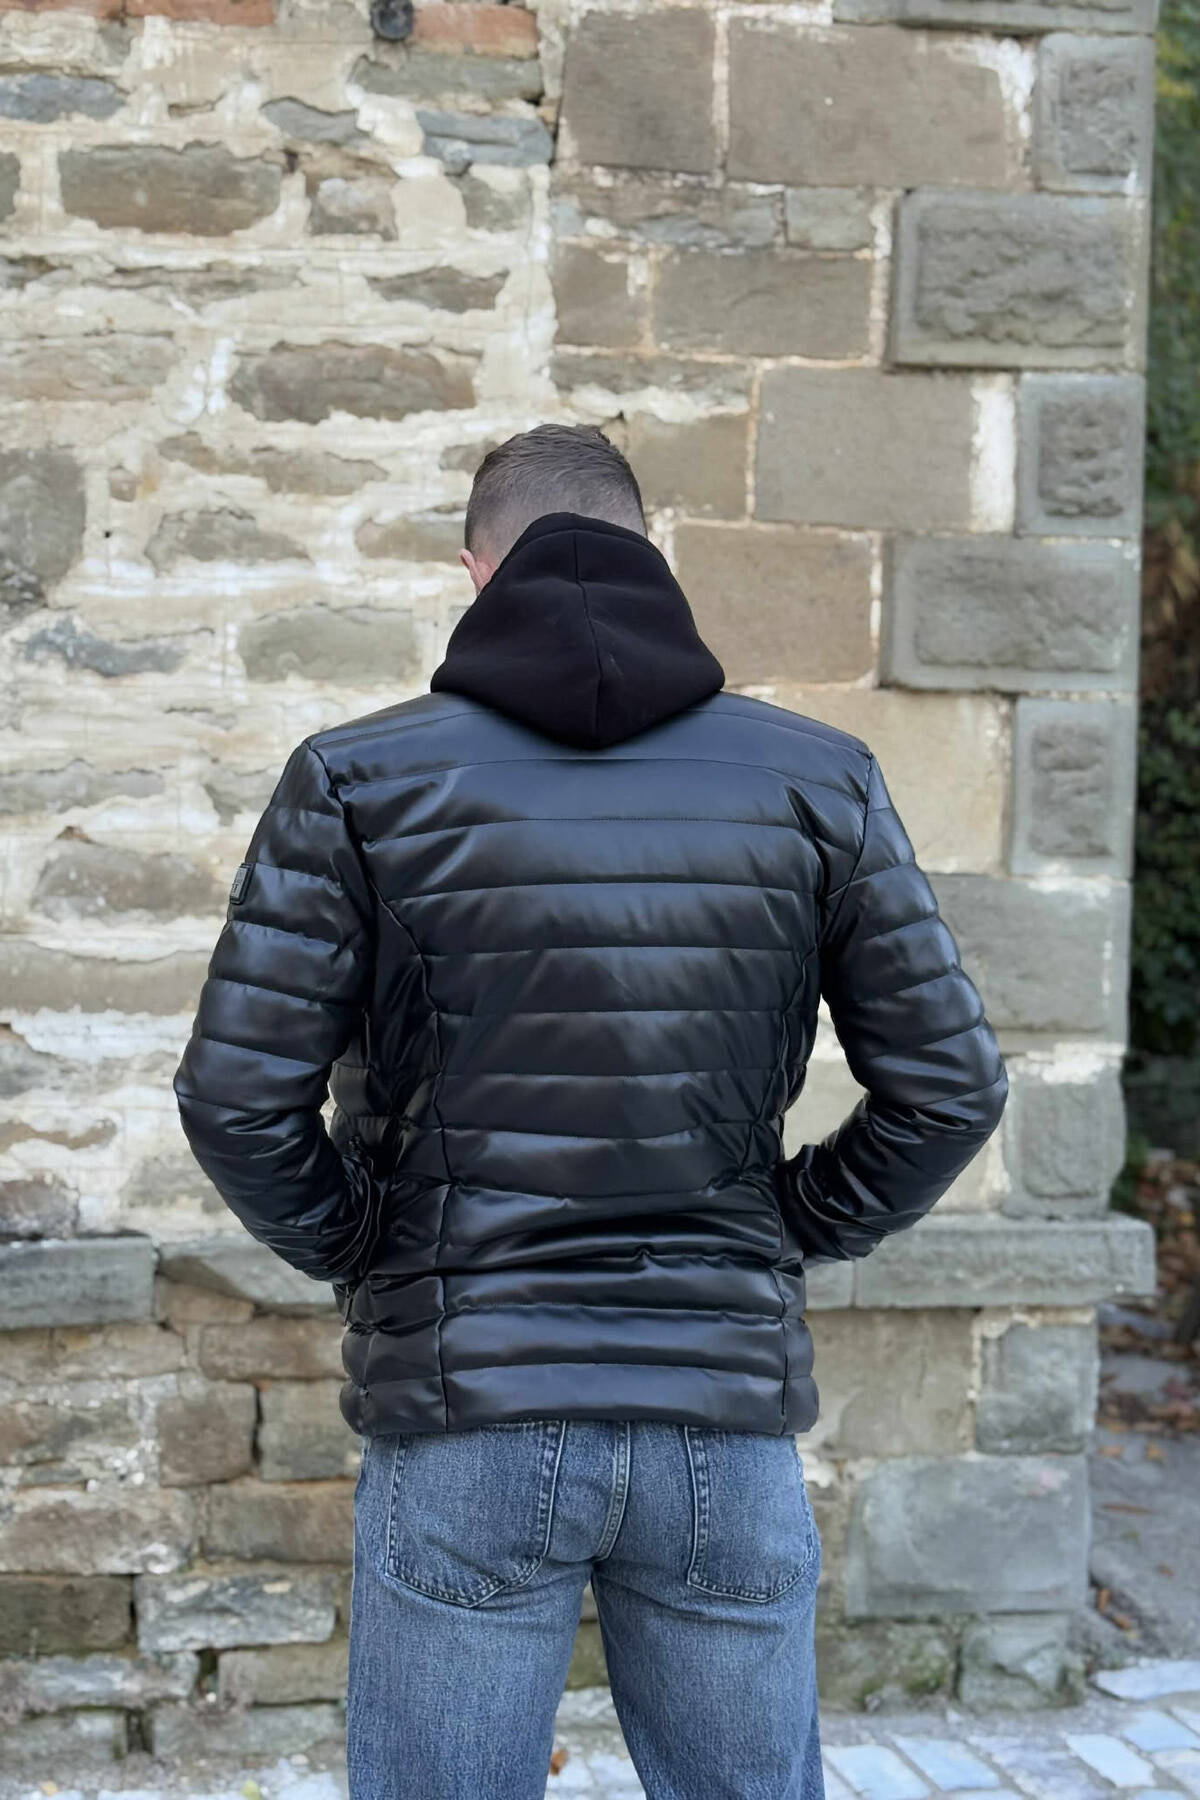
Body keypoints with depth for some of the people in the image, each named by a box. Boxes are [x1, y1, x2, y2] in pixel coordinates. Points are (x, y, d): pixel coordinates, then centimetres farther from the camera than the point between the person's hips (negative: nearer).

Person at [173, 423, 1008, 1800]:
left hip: (465, 1424, -1)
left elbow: (236, 1095, -9)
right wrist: (787, 1235, 12)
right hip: (728, 1417, 2)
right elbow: (950, 1083, 1)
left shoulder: (358, 781, -4)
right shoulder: (816, 780, 1)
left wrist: (354, 1253, 6)